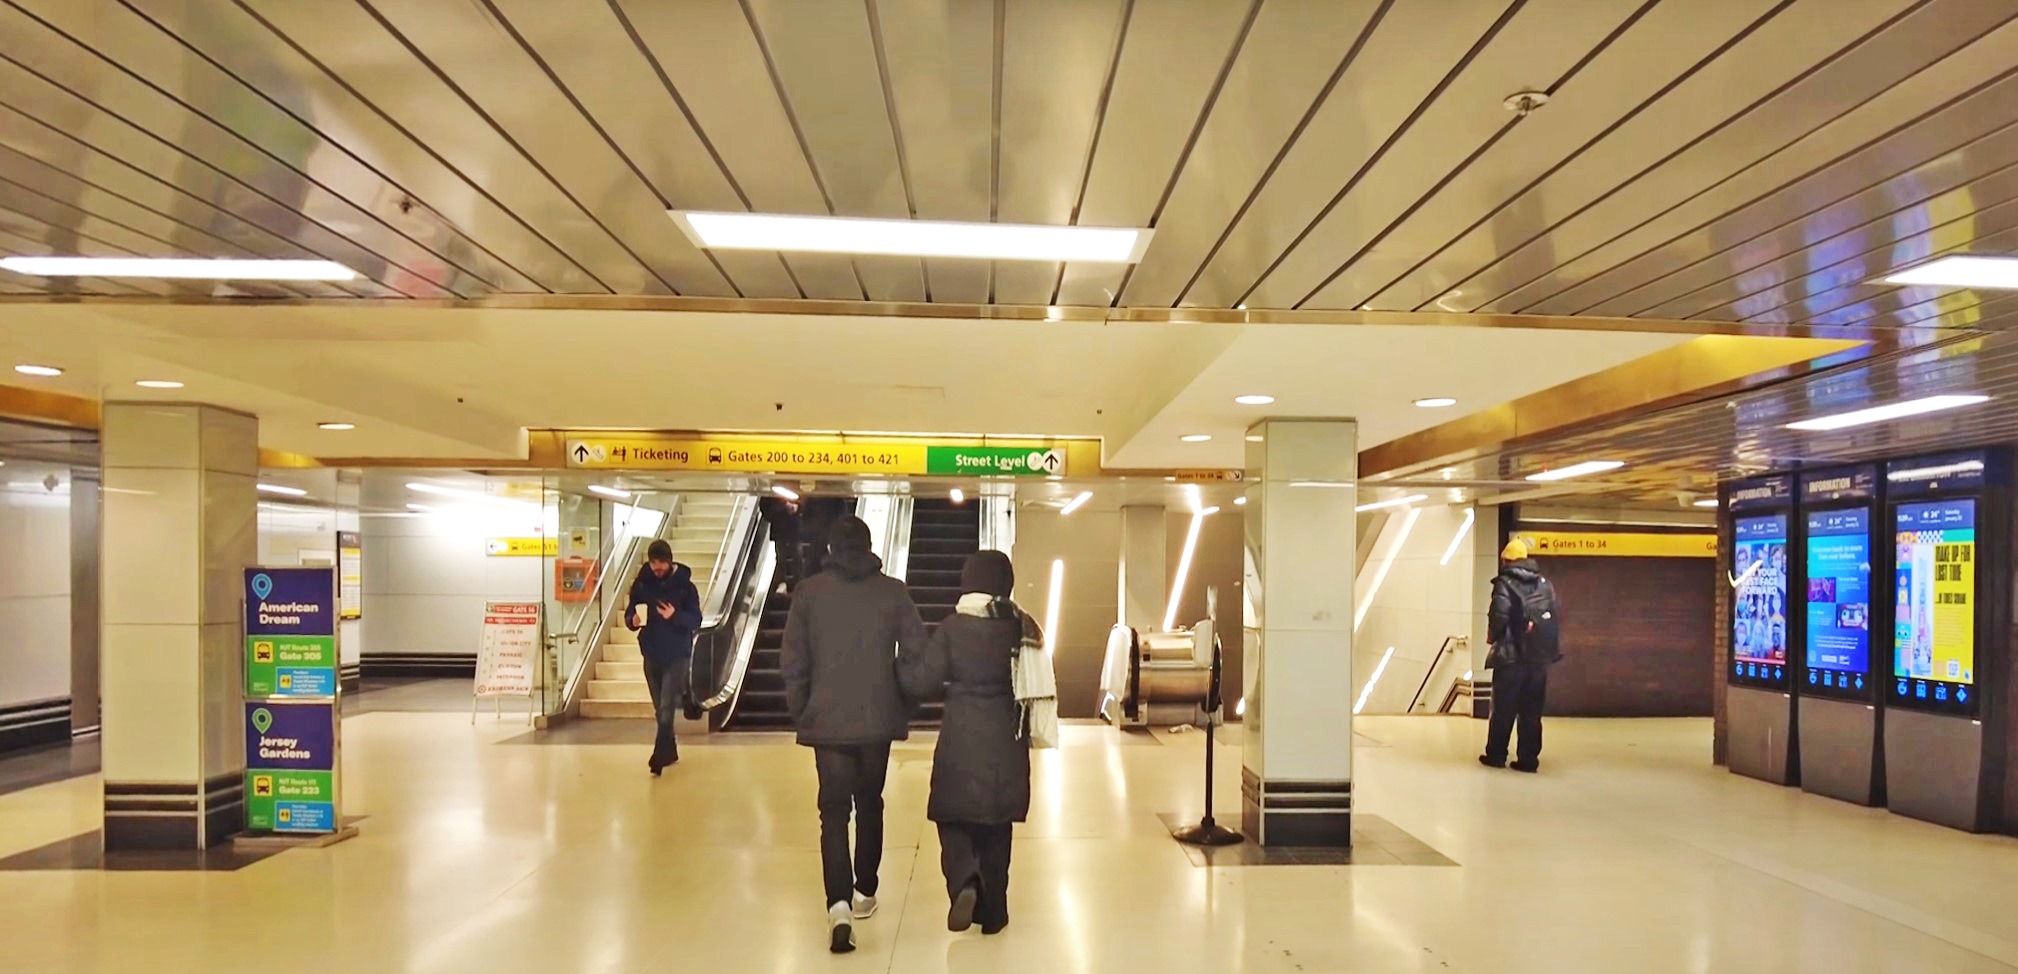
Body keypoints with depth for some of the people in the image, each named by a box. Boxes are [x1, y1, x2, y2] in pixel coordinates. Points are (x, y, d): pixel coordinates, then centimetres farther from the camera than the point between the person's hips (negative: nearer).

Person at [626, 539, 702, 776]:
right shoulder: (641, 584, 2)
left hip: (676, 655, -4)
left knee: (667, 709, -11)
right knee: (660, 710, 13)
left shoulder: (684, 586, -7)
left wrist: (675, 616, -26)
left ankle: (659, 757, -9)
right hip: (651, 654, 4)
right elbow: (628, 614, 6)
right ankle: (669, 752, 26)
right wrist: (633, 620, -17)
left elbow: (696, 621, -8)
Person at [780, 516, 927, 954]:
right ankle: (864, 893, 28)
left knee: (834, 810, 1)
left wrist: (800, 712, 10)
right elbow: (917, 653, -1)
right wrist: (903, 708, 11)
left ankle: (839, 904, -15)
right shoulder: (893, 591, -2)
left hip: (828, 721, -1)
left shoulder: (809, 592, -2)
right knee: (870, 805, 18)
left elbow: (793, 661, -1)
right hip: (879, 719, 1)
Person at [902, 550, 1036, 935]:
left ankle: (964, 882, -16)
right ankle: (992, 913, 19)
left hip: (961, 739, -3)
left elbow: (922, 682, -9)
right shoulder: (1021, 626, -2)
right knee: (996, 824, 13)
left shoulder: (953, 627, -10)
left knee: (955, 817, 10)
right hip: (1006, 741, 3)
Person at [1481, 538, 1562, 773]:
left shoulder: (1505, 584, -9)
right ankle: (1529, 759, 10)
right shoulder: (1545, 584, 10)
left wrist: (1494, 637, -3)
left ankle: (1496, 754, 12)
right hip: (1540, 657, 5)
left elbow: (1499, 616, -21)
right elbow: (1556, 615, 9)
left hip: (1512, 656, -5)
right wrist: (1551, 649, 16)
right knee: (1532, 711, 9)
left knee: (1504, 709, 6)